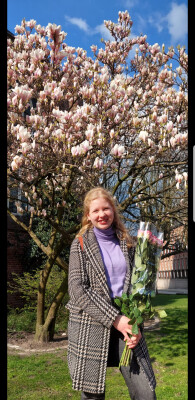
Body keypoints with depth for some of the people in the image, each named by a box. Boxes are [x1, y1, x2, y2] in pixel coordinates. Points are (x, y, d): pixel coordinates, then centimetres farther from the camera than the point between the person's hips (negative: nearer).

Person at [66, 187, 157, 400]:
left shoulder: (127, 242, 11)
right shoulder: (81, 244, 1)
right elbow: (77, 289, -8)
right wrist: (114, 319, -14)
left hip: (125, 322, 3)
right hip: (90, 325, -2)